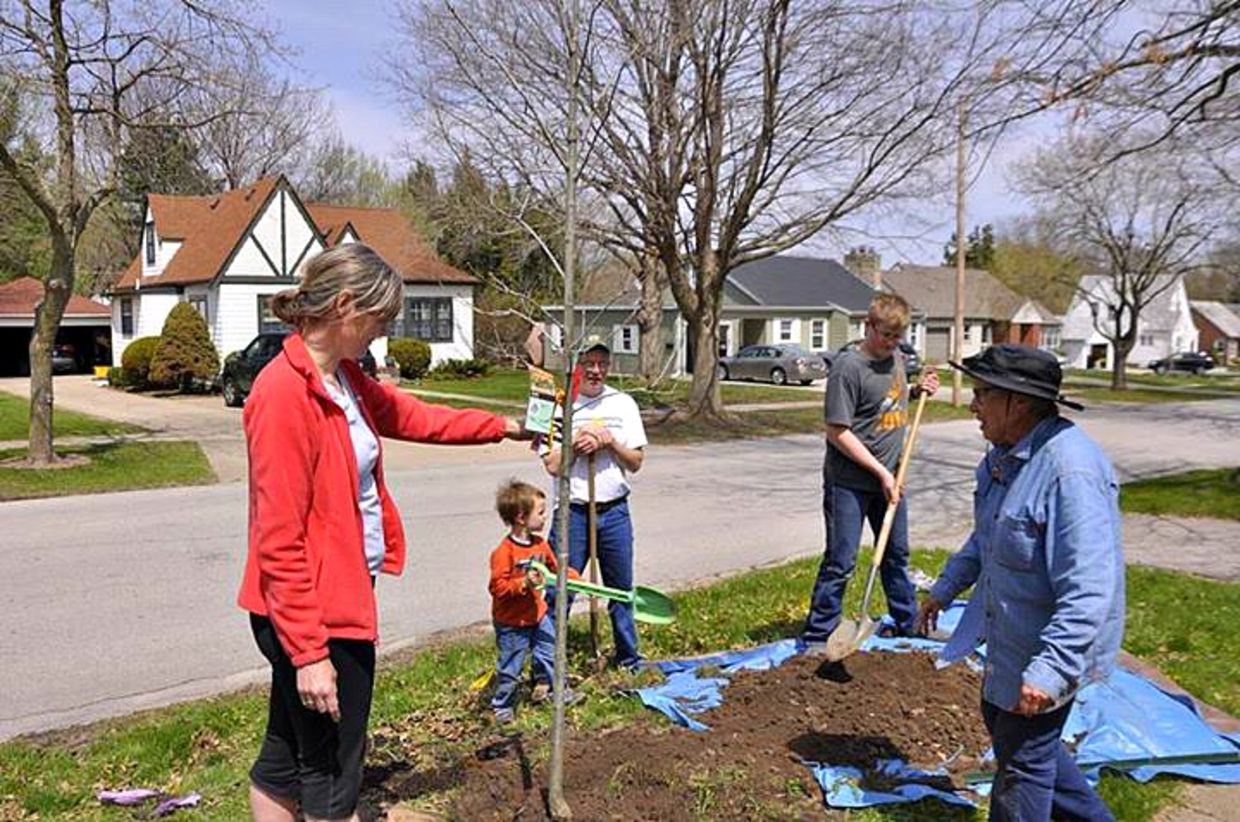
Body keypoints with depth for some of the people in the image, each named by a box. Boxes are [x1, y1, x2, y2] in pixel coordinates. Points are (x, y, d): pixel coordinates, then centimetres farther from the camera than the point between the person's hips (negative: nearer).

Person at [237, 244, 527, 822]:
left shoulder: (346, 380, 7)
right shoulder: (285, 393, -21)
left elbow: (414, 417, 24)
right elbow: (279, 540, -22)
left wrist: (502, 426, 27)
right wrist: (308, 651, -21)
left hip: (344, 597, 9)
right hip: (314, 616, -9)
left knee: (284, 762, 21)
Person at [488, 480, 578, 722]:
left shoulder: (540, 544, 0)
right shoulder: (504, 552, -25)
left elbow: (556, 567, 14)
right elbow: (497, 586, -25)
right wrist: (524, 584, -34)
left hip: (537, 614, 7)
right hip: (511, 622, -7)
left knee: (549, 652, 17)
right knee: (510, 666, 5)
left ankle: (550, 687, 39)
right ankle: (502, 705, 23)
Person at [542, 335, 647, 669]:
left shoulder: (623, 404, 5)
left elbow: (636, 463, 3)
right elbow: (553, 466, -6)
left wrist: (610, 441, -12)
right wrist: (578, 443, -16)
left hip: (614, 511, 3)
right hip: (573, 512, -2)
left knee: (621, 590, 14)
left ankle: (629, 657, 30)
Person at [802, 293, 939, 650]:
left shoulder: (896, 357, 6)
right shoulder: (848, 366, -18)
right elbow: (837, 432, -19)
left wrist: (918, 390, 4)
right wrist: (880, 471, -19)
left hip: (890, 478, 8)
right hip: (849, 482, -7)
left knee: (897, 553, 21)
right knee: (840, 562, -2)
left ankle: (908, 621, 38)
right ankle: (818, 637, 10)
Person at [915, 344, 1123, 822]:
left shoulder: (1069, 471, -30)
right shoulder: (1006, 455, 2)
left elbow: (1088, 590, -32)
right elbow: (986, 537, 17)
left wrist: (1050, 669, -33)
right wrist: (945, 588, 23)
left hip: (1049, 647, -10)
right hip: (1009, 634, 10)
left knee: (1021, 757, 6)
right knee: (1001, 723, 25)